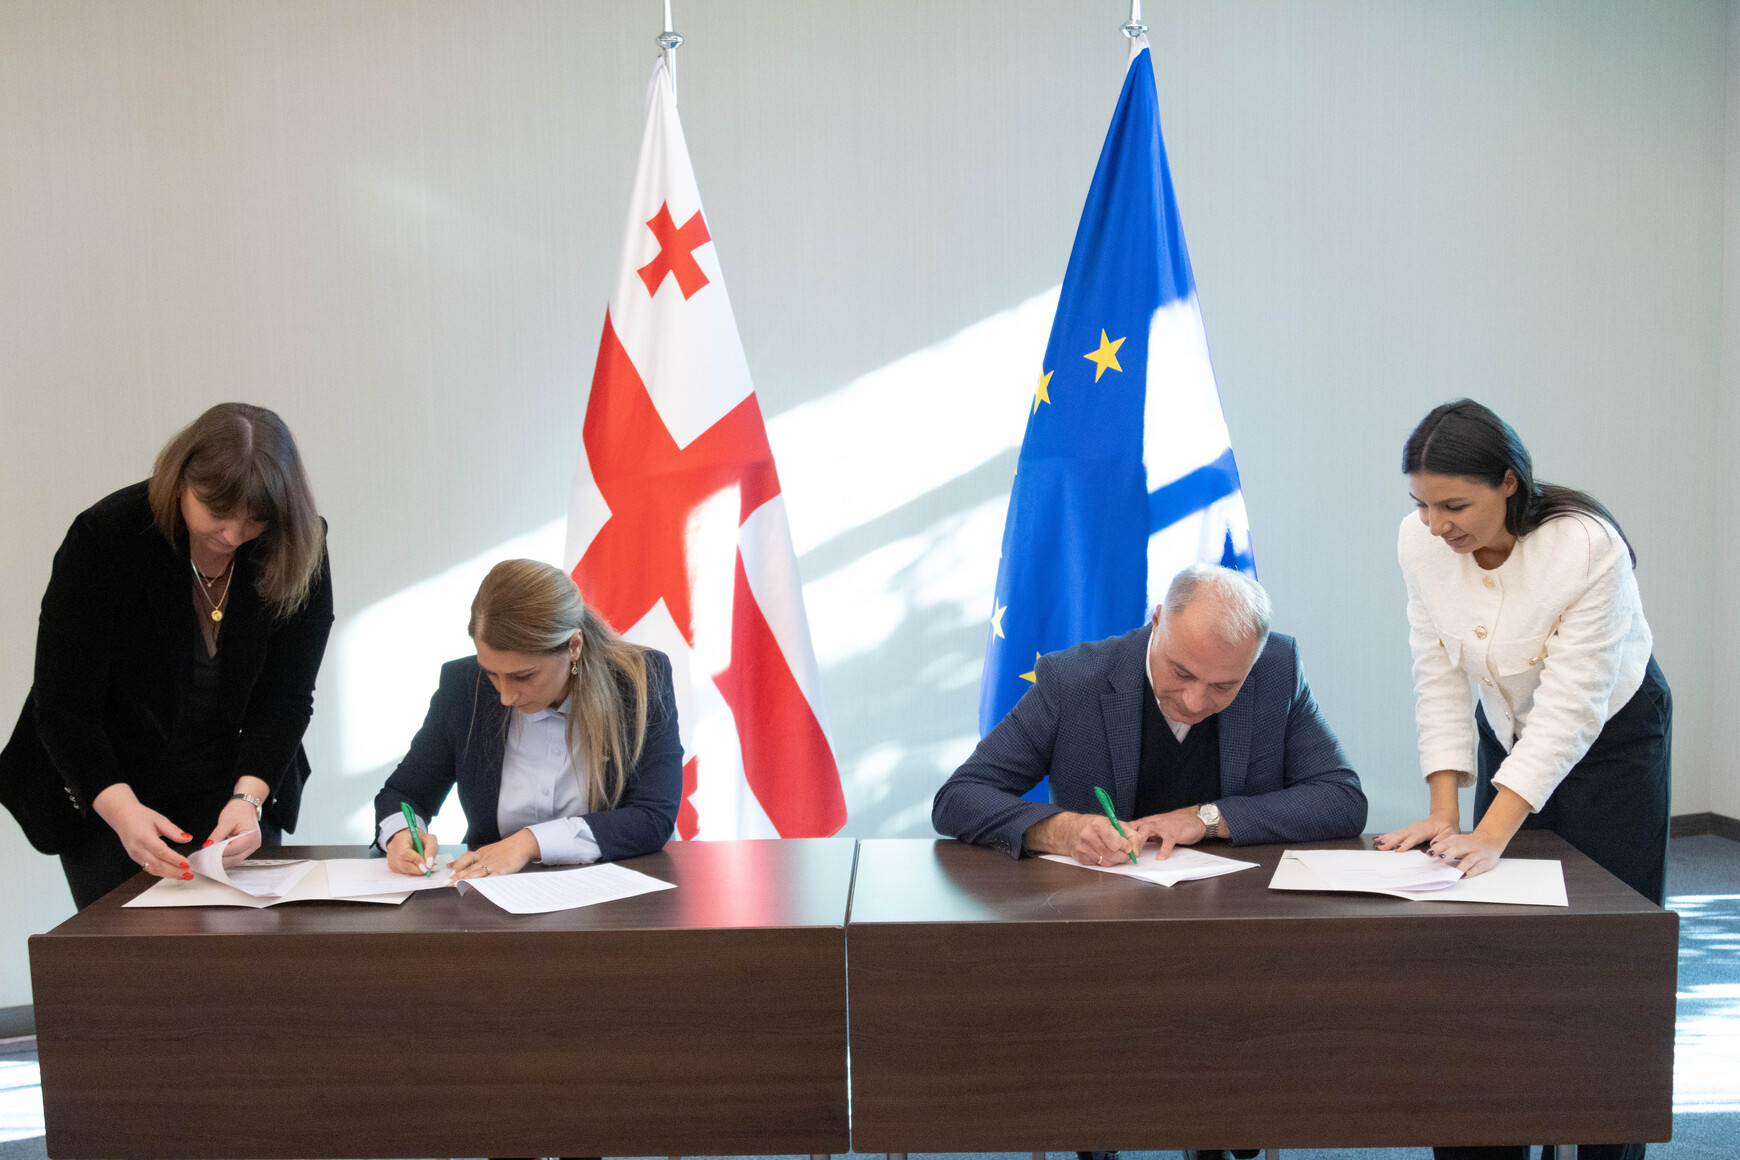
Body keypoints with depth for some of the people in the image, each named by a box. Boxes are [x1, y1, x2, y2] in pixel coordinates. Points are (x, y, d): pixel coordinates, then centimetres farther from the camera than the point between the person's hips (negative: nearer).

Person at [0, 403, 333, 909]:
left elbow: (285, 698, -13)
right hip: (106, 799, -2)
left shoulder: (298, 553, -14)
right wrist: (123, 811, -35)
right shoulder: (104, 539, -21)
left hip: (238, 793, 2)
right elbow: (63, 706, -21)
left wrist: (247, 797, -29)